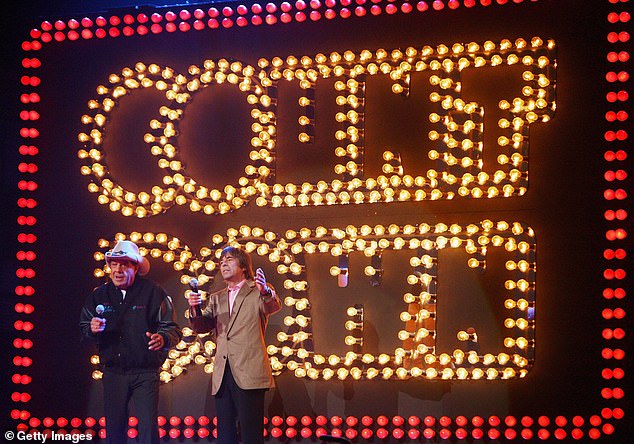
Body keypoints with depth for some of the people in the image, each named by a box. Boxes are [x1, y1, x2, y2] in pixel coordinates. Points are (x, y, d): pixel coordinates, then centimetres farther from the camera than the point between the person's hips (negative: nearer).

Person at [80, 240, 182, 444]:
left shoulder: (153, 292, -4)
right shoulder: (99, 295, 8)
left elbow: (173, 329, -6)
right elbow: (83, 327, 15)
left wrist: (163, 338, -30)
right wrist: (92, 329, -9)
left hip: (145, 373, -3)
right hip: (113, 372, 4)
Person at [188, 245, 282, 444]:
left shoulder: (258, 291, 5)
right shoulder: (216, 298, 22)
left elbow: (274, 306, -15)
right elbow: (201, 326, 11)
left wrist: (266, 293, -39)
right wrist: (194, 309, -11)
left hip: (249, 374, -5)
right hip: (223, 375, 5)